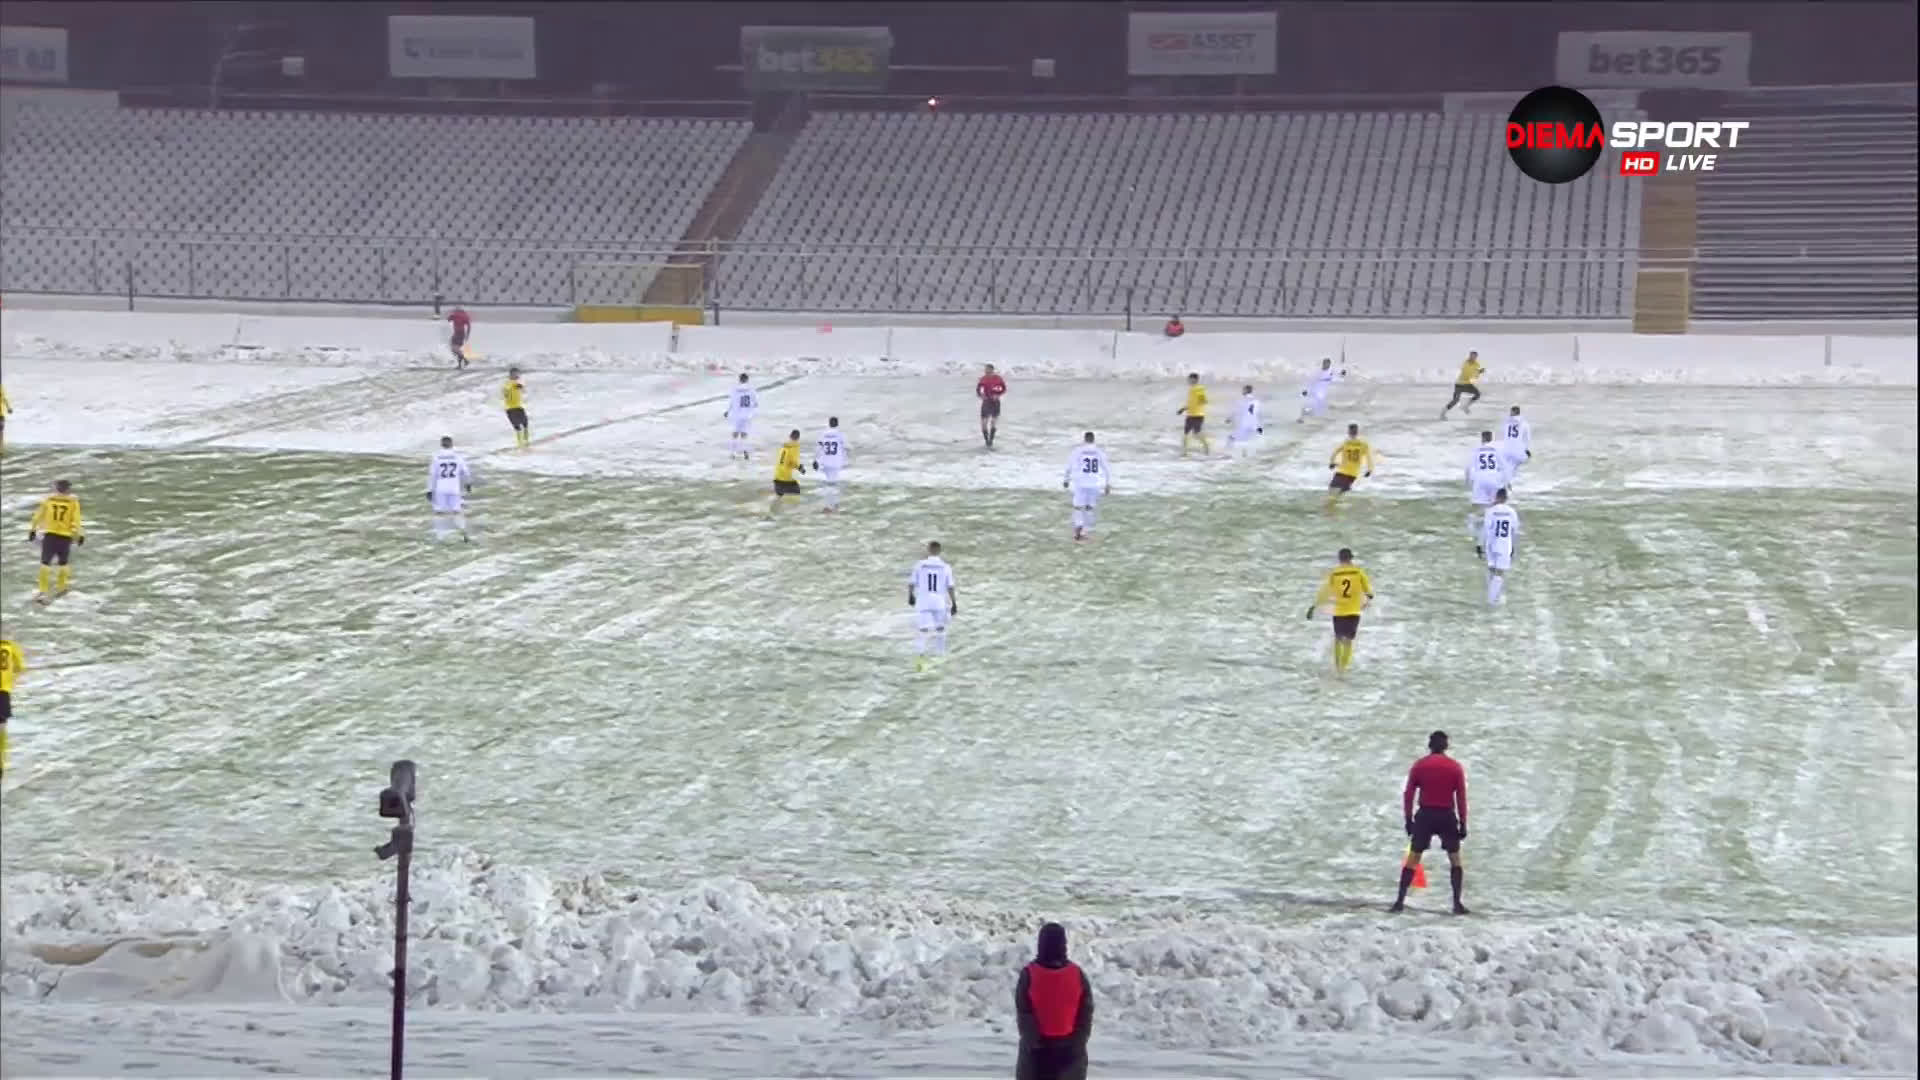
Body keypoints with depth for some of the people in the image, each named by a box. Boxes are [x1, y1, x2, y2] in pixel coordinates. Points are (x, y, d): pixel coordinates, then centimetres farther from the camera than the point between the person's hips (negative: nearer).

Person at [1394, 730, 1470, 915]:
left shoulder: (1419, 765, 1)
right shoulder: (1455, 767, -1)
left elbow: (1408, 794, -1)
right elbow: (1461, 797, -3)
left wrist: (1408, 819, 5)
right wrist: (1462, 824, 1)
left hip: (1425, 815, 1)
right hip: (1447, 816, -1)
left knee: (1413, 858, 6)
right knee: (1455, 858, 11)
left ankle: (1400, 901, 1)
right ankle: (1457, 904, 4)